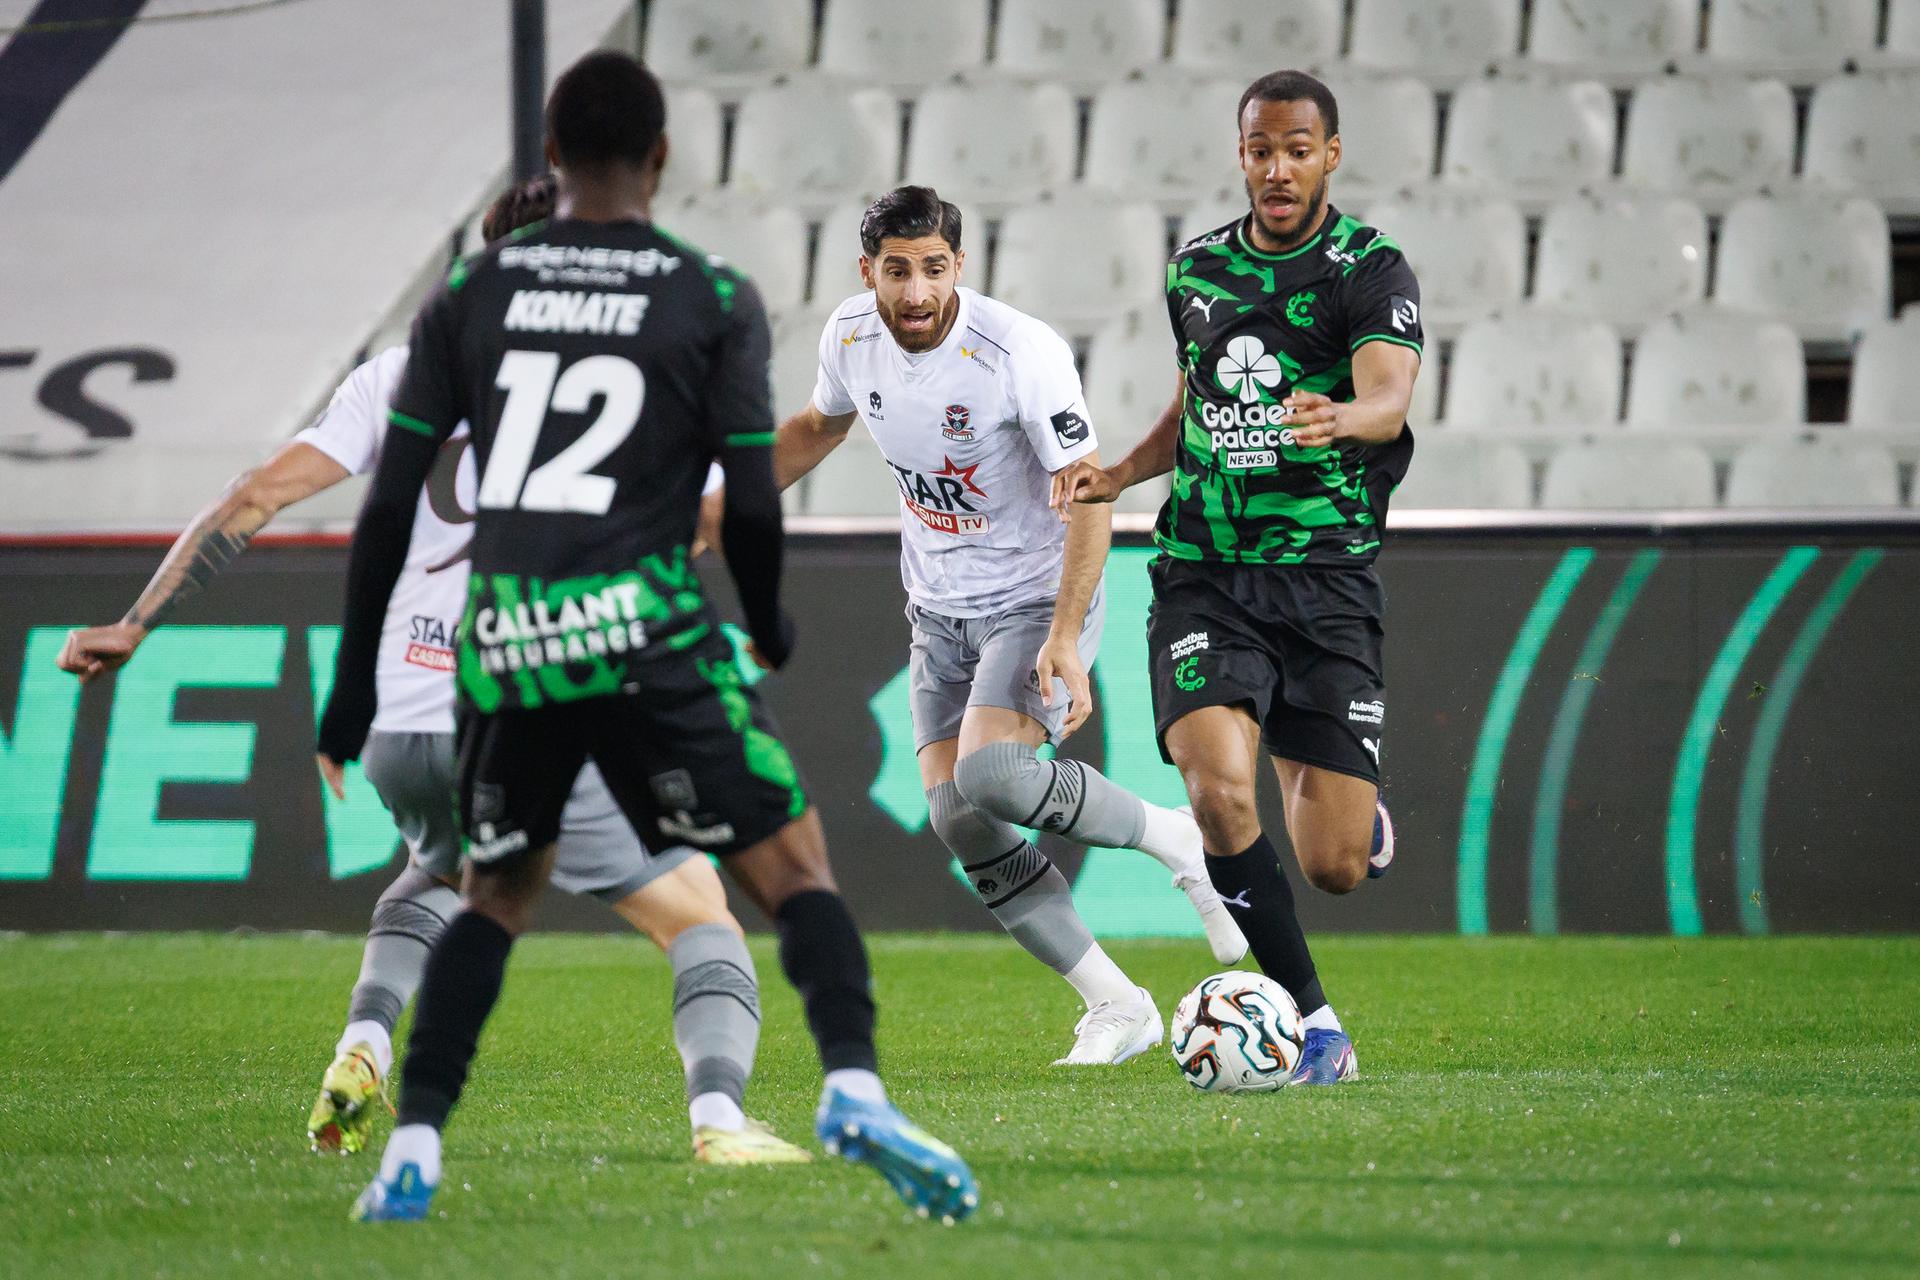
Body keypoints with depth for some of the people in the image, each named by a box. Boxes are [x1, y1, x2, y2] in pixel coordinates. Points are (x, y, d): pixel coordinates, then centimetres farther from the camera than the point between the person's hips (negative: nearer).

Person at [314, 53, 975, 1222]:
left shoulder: (472, 296, 10)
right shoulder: (715, 301, 3)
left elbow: (391, 506, 9)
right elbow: (752, 508, -1)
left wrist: (356, 675, 16)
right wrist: (769, 623, 19)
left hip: (504, 642, 3)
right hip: (646, 630, -3)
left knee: (496, 895, 21)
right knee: (796, 865, 1)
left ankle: (413, 1152, 12)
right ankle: (855, 1088, -21)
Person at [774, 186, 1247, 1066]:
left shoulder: (1021, 353, -23)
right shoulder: (851, 337, -5)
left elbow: (1088, 497, -20)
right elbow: (820, 426, 19)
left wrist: (1065, 640, -27)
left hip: (1038, 598, -6)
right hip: (939, 612, 6)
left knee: (987, 774, -28)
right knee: (958, 824, -5)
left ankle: (1176, 839, -4)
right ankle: (1117, 1009, 4)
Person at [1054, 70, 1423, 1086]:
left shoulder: (1371, 270, -4)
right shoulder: (1197, 270, 11)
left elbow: (1388, 397, -21)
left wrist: (1341, 417, -44)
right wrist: (1119, 473, 9)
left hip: (1328, 580, -3)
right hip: (1205, 574, 3)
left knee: (1332, 867, -5)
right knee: (1217, 791, -23)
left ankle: (1359, 815, 36)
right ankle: (1310, 1016, -6)